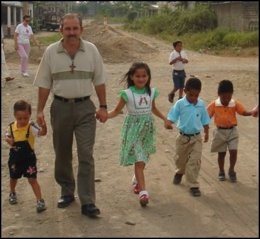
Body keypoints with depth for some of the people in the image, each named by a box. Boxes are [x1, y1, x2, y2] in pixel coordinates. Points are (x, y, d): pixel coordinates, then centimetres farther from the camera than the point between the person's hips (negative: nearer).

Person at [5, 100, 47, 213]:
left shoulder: (31, 127, -21)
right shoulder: (11, 127, -10)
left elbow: (43, 132, -38)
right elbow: (7, 136, 8)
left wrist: (43, 123, -58)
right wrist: (9, 140, -15)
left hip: (29, 158, -4)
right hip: (15, 158, 4)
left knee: (32, 179, -5)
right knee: (13, 178, 24)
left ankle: (40, 201, 3)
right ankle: (12, 193, 52)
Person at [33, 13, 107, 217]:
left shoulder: (91, 50, -2)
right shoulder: (51, 52, -2)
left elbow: (99, 81, 4)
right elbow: (44, 84, 3)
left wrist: (103, 106, 1)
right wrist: (40, 110, -1)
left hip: (85, 107, -1)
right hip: (60, 107, 1)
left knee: (86, 155, -5)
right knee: (62, 154, 12)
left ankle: (88, 202, -3)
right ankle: (67, 192, 30)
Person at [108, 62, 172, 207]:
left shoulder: (151, 92, 2)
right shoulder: (127, 94, -11)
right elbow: (117, 111, -6)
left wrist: (165, 119, 20)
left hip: (148, 128, 5)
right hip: (134, 128, -5)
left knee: (143, 159, 16)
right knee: (139, 160, -11)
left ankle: (137, 180, 43)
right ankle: (143, 191, -15)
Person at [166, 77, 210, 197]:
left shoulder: (201, 104, -5)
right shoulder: (180, 104, -13)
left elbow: (205, 120, 6)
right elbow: (172, 117, -13)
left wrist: (206, 133, 13)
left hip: (196, 138, 0)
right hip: (183, 137, 0)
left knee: (195, 161, -7)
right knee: (180, 159, 20)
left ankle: (193, 185, 3)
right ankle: (180, 172, 52)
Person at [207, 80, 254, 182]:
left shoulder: (235, 104, -8)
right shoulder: (214, 104, -10)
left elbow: (244, 112, -11)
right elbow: (207, 116, -6)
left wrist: (253, 112, -30)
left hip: (232, 131, 1)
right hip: (220, 132, 0)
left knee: (233, 151, -7)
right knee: (221, 153, 9)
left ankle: (231, 171, 14)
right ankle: (221, 172, 29)